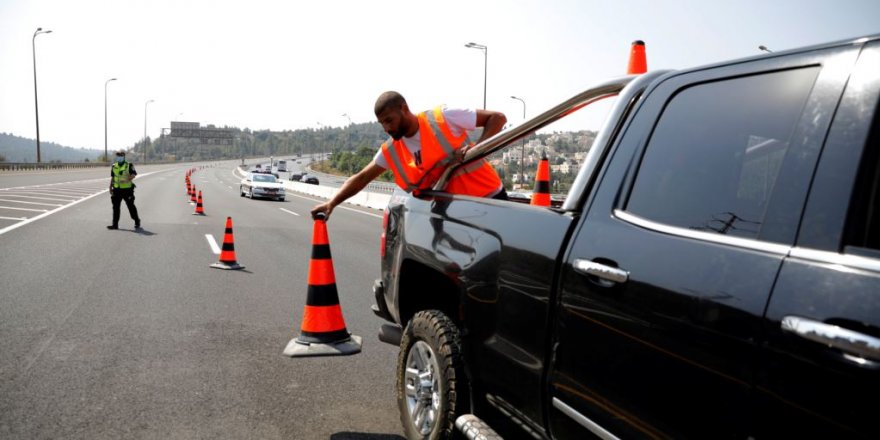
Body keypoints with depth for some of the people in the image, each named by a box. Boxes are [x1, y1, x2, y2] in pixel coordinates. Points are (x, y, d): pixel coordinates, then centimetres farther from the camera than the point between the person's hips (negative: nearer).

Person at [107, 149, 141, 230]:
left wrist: (127, 180, -32)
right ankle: (115, 224, 8)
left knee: (131, 206, 3)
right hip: (117, 189, 4)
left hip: (127, 189, -4)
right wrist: (110, 188, 14)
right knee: (115, 207, 3)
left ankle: (137, 222, 18)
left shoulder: (129, 165, -3)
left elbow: (133, 174, -16)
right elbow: (112, 177, 17)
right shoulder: (114, 166, 11)